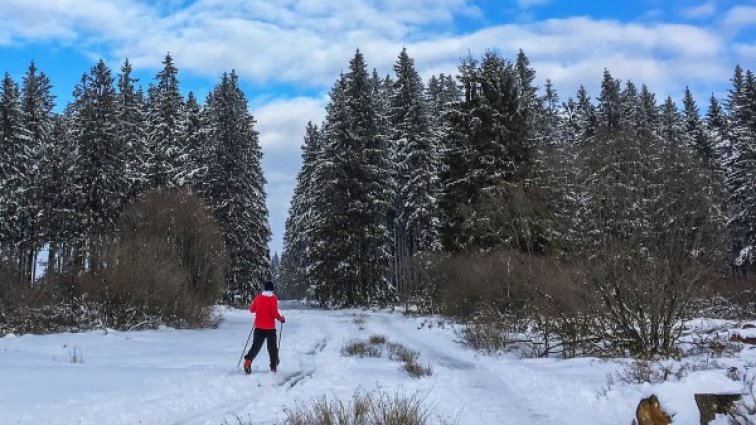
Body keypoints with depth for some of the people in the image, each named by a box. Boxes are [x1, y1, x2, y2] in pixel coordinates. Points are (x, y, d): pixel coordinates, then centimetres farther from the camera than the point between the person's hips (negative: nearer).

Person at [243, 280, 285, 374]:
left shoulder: (258, 297, 2)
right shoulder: (273, 298, -8)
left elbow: (252, 310, 10)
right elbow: (274, 312, -16)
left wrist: (251, 306, 31)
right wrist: (281, 319, -1)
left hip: (259, 327, 2)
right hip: (270, 327, -2)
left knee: (256, 346, 6)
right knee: (272, 347, 11)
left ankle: (248, 360, -19)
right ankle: (273, 366, 13)